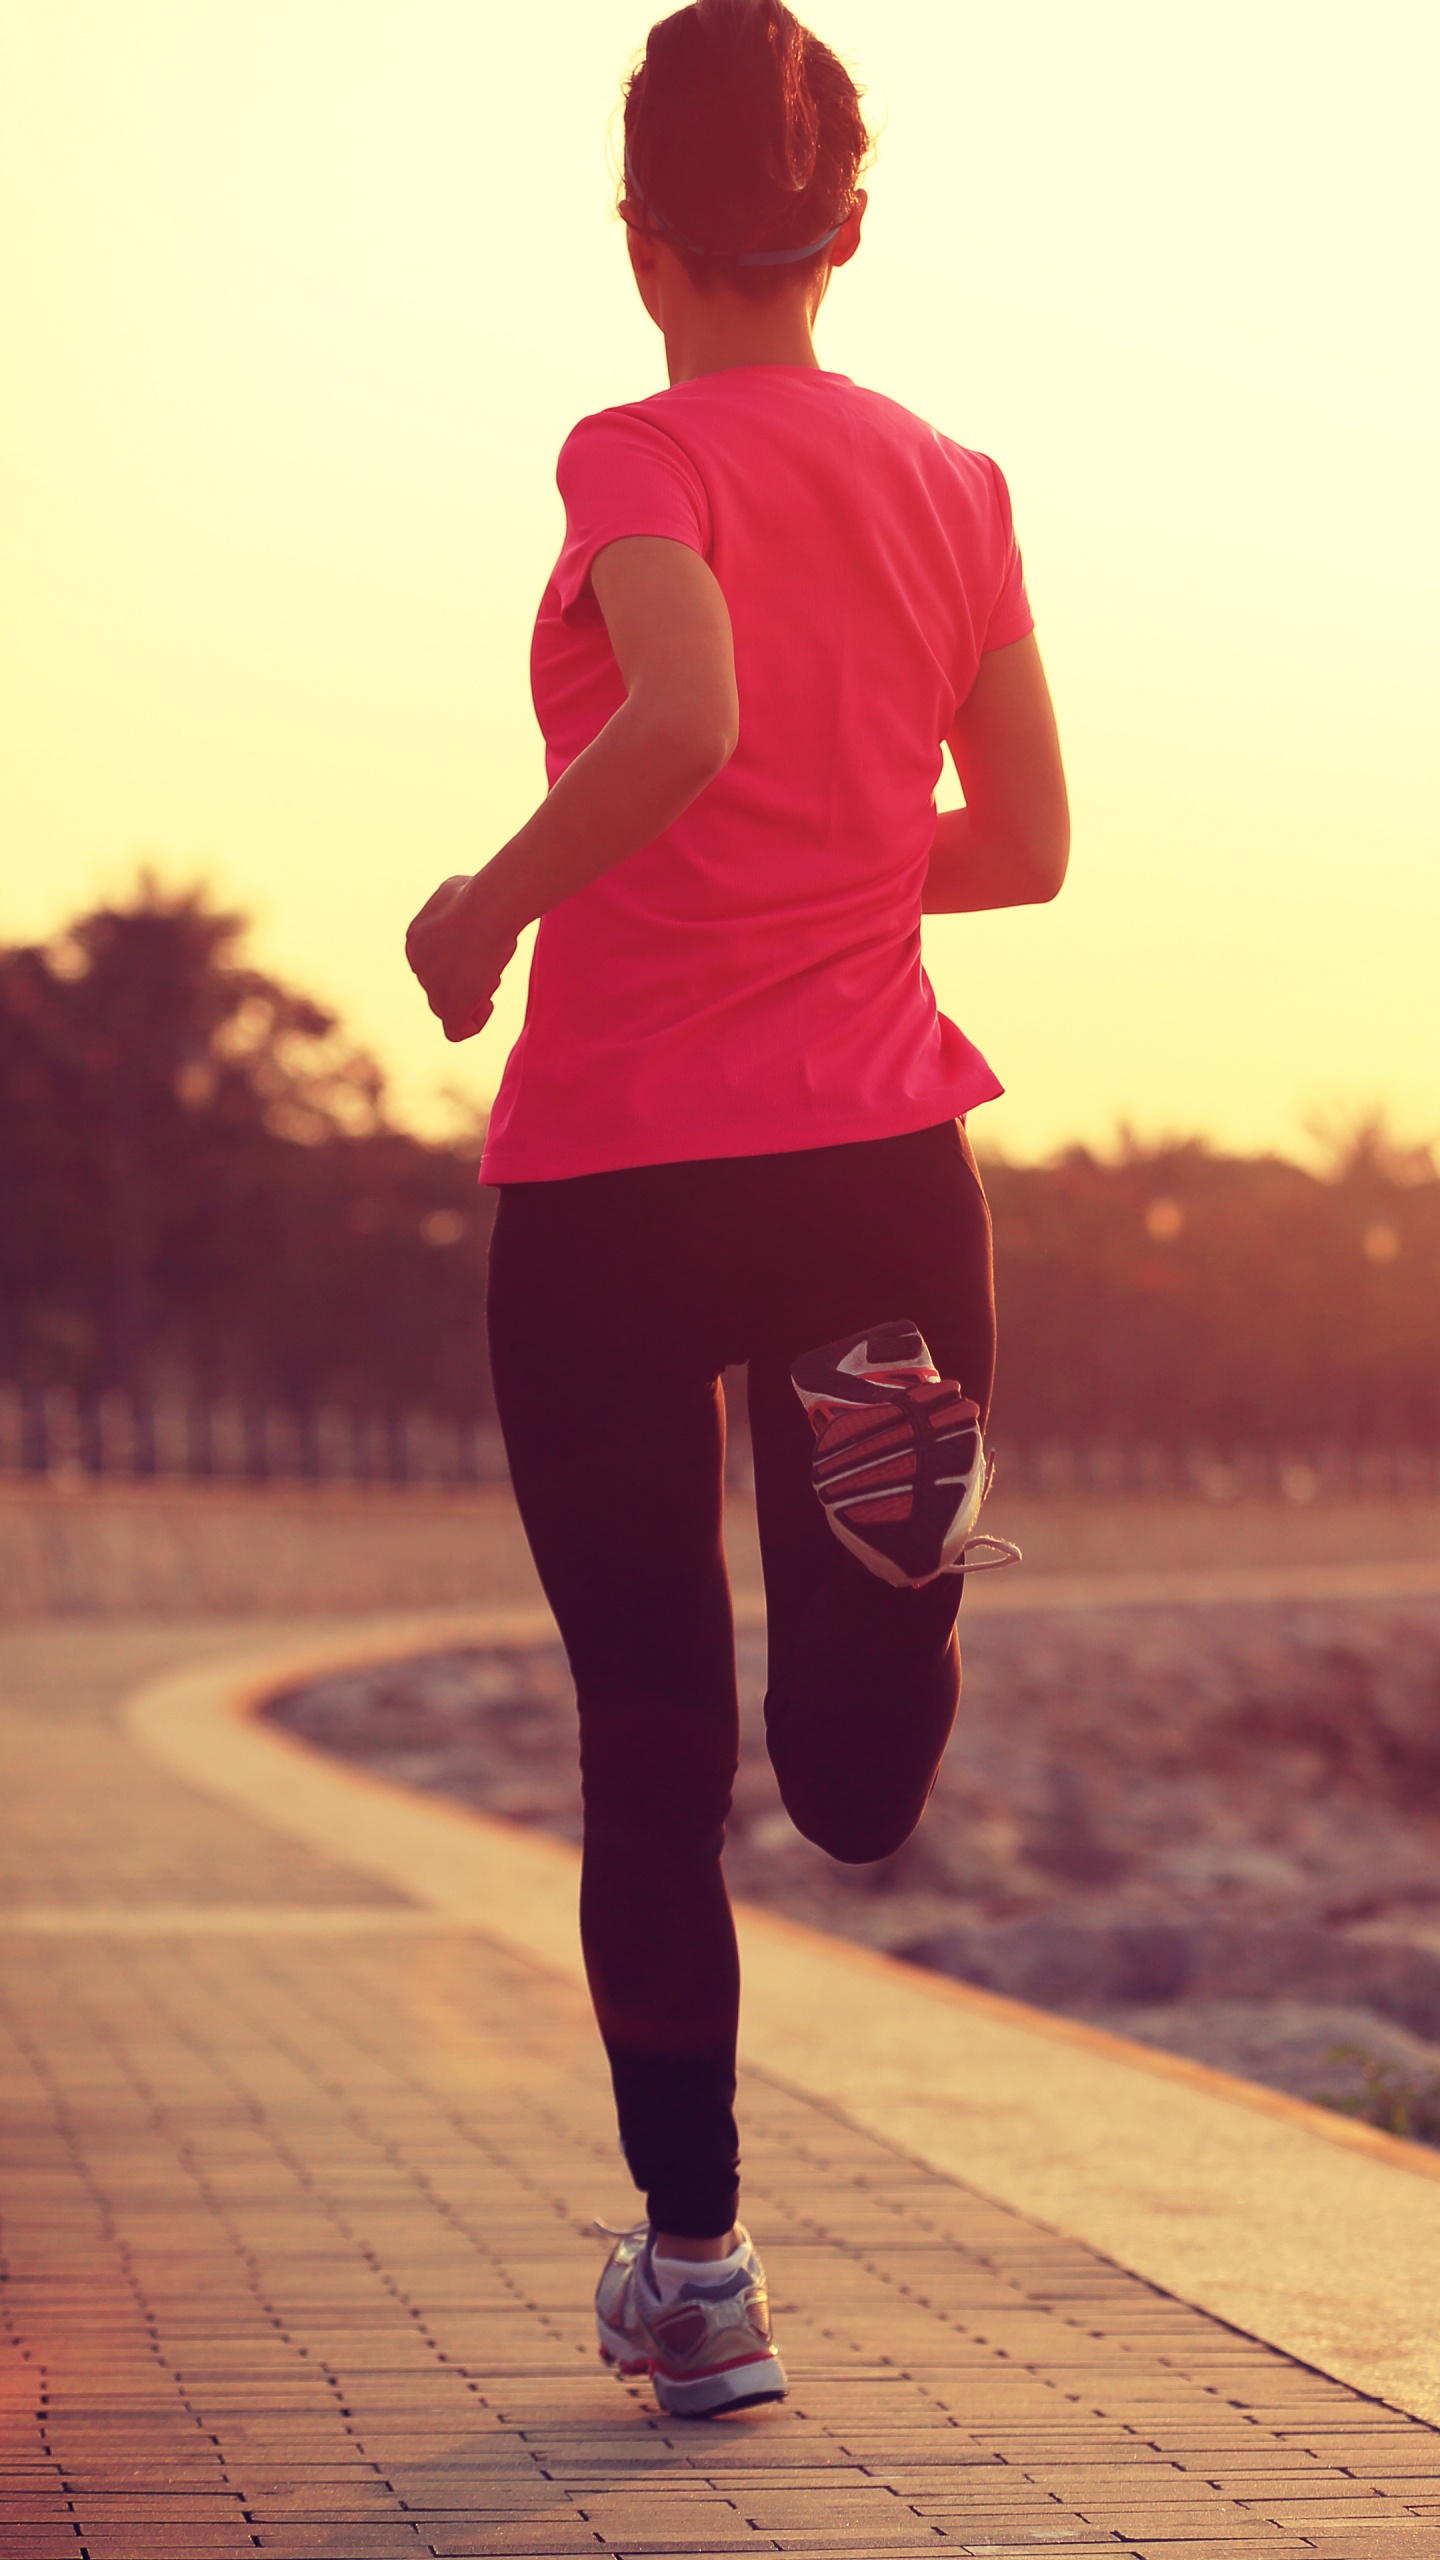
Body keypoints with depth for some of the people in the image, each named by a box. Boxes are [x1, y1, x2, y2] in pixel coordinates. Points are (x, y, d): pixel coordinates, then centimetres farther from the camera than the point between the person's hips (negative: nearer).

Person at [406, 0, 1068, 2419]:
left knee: (652, 1759, 7)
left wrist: (491, 907, -12)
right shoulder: (954, 487, 8)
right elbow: (1024, 845, 14)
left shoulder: (646, 454, -7)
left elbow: (687, 718, -26)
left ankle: (695, 2271, 10)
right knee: (854, 1789, 15)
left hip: (614, 1167, -3)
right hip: (876, 1149, 4)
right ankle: (893, 1474, -7)